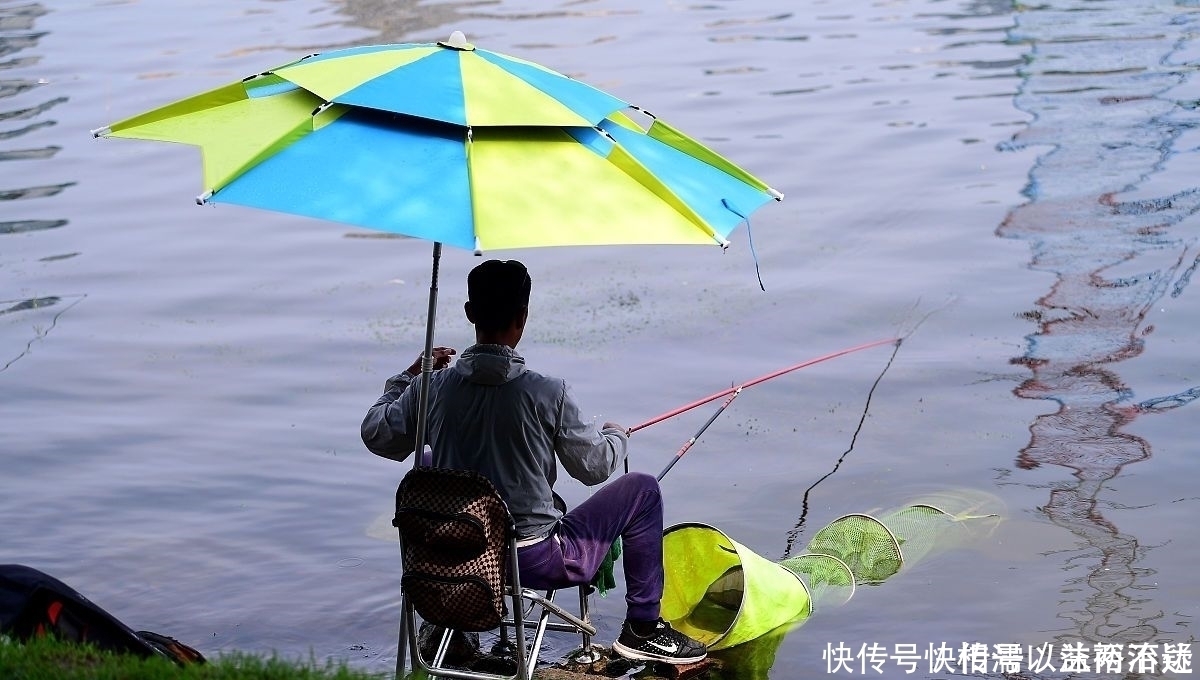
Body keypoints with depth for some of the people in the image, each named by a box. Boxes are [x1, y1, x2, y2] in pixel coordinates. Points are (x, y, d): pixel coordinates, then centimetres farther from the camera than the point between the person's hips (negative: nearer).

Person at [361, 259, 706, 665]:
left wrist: (408, 377, 21)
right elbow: (595, 466, -6)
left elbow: (377, 437, 7)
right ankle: (642, 629, 18)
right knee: (642, 489, 13)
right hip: (536, 564, -4)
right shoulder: (547, 393, -18)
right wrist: (617, 436, 17)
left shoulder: (431, 388, -9)